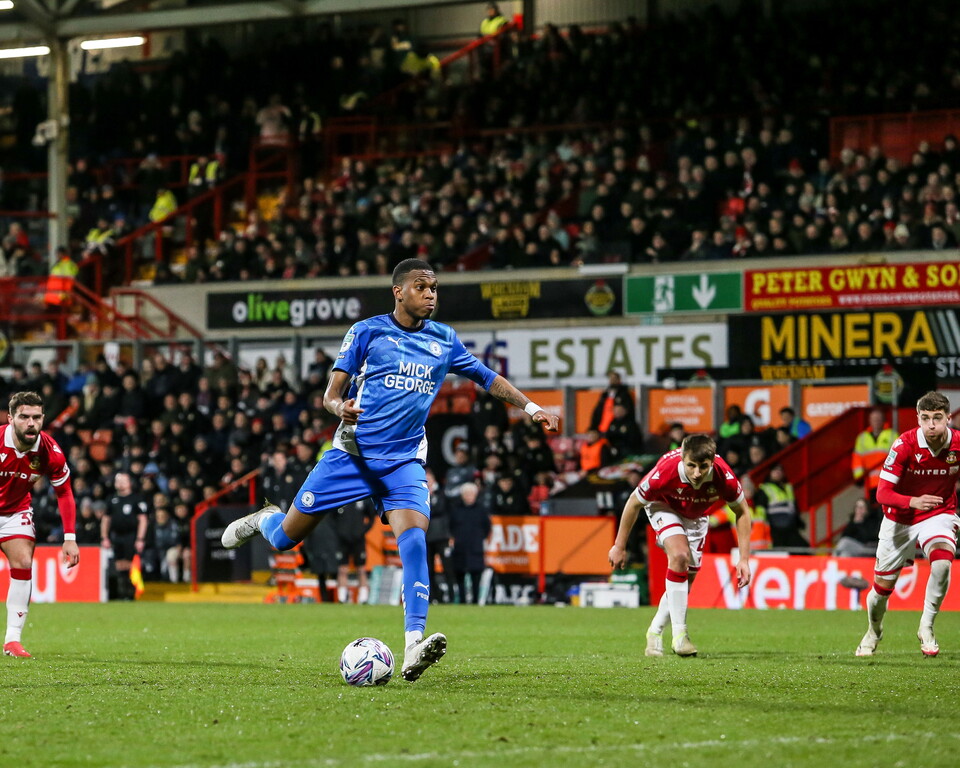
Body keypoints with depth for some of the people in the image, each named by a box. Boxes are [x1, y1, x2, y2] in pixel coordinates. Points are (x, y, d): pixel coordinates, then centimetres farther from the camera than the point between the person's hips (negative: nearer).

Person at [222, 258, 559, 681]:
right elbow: (332, 392, -3)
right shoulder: (367, 331, -1)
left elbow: (487, 377, 21)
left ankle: (413, 648, -31)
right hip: (352, 452, -1)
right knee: (286, 537, 3)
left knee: (414, 538, -24)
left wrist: (531, 407, 12)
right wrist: (340, 407, -25)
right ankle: (264, 519, 42)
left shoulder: (444, 340, 10)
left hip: (404, 460, 1)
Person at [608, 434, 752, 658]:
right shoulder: (664, 473, -39)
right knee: (680, 555, -28)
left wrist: (744, 559, -17)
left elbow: (742, 512, -15)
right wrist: (619, 546, -11)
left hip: (696, 516, 3)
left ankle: (655, 632, 28)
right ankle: (679, 634, -23)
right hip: (664, 507, -3)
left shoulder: (724, 478, -35)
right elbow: (634, 503, -20)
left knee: (686, 578, 4)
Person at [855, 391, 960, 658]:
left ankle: (926, 627, -14)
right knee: (883, 585, 8)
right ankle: (873, 631, 40)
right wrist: (913, 501, -41)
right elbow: (882, 493, -23)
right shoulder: (904, 445, -22)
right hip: (899, 520, 0)